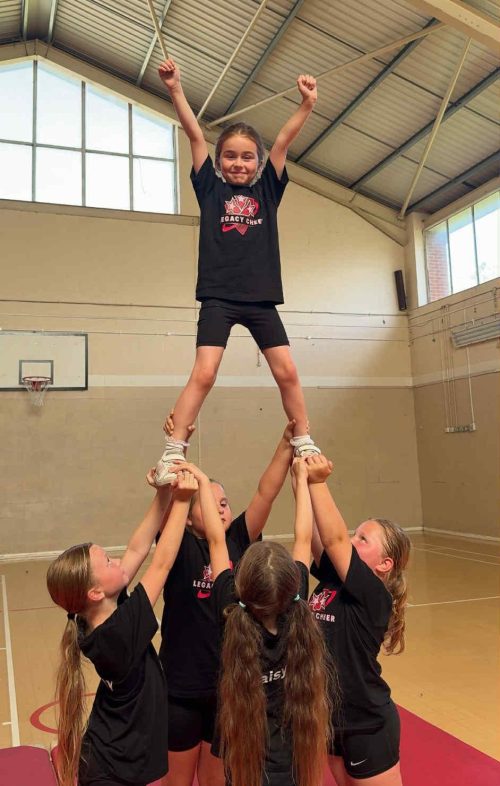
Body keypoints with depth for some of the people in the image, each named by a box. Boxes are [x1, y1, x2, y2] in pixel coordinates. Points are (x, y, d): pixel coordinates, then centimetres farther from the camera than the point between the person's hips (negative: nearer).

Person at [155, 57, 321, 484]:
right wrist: (175, 89, -9)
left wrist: (307, 104, -11)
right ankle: (171, 455, -8)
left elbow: (284, 140, 2)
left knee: (287, 373, 1)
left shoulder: (268, 188, 12)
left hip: (261, 298, 3)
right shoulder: (210, 187, 8)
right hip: (218, 297, -2)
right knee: (203, 374, -13)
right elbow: (195, 134, 0)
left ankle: (305, 446, 16)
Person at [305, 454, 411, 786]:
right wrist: (303, 479, -20)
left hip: (367, 725, -7)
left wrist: (317, 482, -35)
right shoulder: (332, 579, -4)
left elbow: (333, 538, -34)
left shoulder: (374, 596, -23)